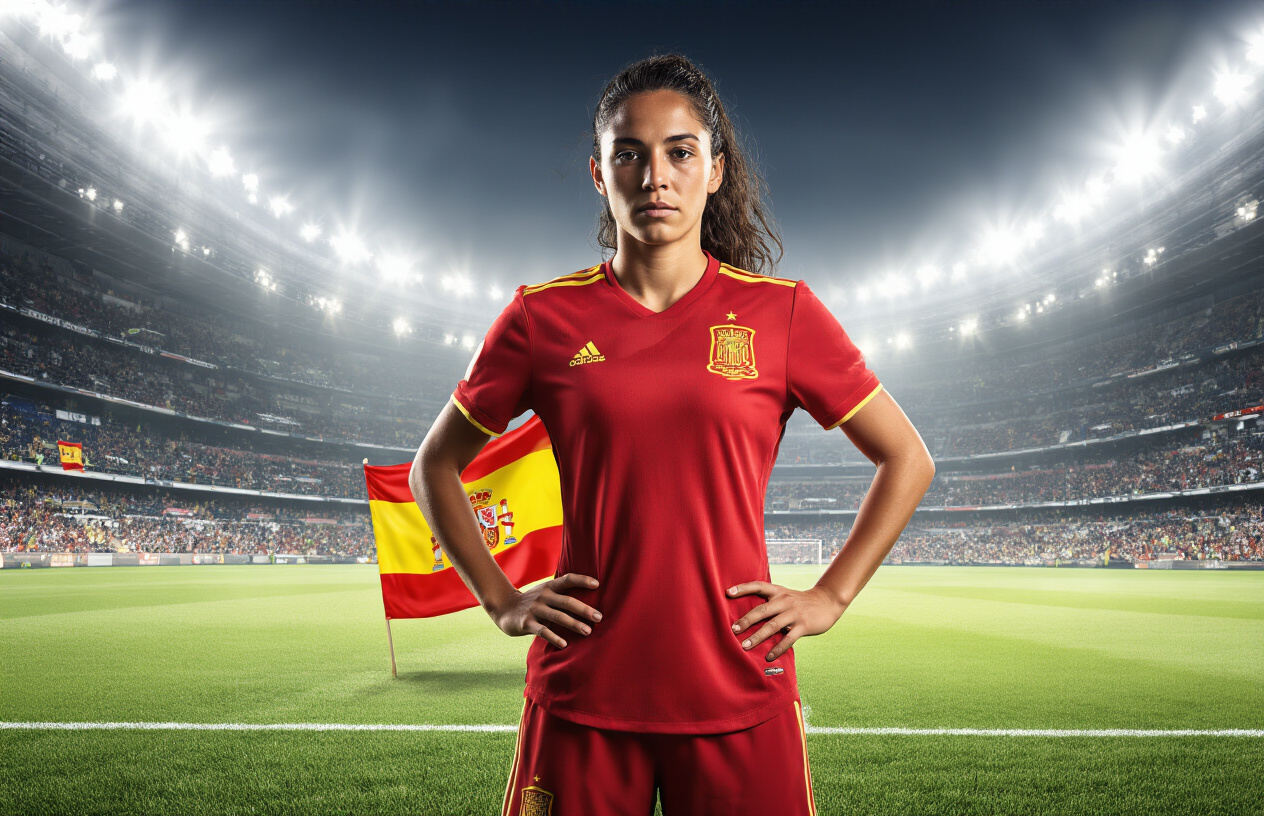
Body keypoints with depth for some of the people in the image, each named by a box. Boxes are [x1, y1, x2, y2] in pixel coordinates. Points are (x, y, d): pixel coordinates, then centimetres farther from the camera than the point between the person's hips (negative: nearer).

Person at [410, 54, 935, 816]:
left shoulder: (782, 313, -1)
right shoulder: (544, 317, 0)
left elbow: (908, 459, 8)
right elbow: (435, 466, 12)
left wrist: (830, 597, 1)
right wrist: (502, 600, 3)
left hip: (740, 695, 0)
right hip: (583, 698, 1)